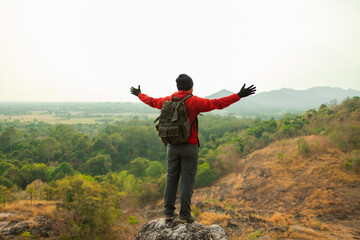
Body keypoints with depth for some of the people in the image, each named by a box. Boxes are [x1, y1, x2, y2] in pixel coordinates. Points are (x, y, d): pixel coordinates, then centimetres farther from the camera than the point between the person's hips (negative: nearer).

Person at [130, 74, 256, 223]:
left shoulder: (168, 100, 6)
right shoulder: (194, 102, -9)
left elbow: (151, 101, 22)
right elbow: (216, 103, -16)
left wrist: (139, 94, 42)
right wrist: (239, 95, -14)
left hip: (172, 146, 5)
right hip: (189, 146, -5)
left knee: (171, 178, 12)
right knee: (187, 180, 2)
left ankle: (169, 211, 17)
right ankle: (184, 214, 5)